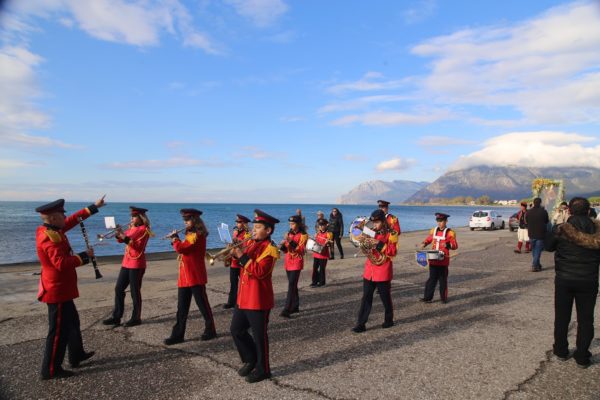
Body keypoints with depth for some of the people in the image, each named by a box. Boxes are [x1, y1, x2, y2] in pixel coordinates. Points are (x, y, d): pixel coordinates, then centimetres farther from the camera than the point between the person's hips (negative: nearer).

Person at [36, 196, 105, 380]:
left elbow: (74, 219, 15)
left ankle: (77, 355, 36)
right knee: (59, 329, 0)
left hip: (61, 289, 11)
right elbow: (62, 263, -32)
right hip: (58, 290, -11)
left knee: (72, 321, 22)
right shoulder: (50, 237, -25)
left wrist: (94, 207, 17)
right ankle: (51, 369, 12)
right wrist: (85, 256, -22)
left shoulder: (51, 230, 5)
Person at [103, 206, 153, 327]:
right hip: (126, 262, 8)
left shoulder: (144, 229, -9)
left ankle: (136, 318, 9)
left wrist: (126, 238, -25)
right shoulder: (132, 228, 14)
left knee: (135, 291, -1)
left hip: (137, 264, -8)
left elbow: (139, 247, -18)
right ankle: (116, 317, 17)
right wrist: (118, 234, -7)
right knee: (118, 289, 9)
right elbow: (121, 240, 12)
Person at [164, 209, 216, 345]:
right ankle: (178, 334, 14)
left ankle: (210, 331, 17)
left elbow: (181, 248, -21)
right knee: (182, 308, 9)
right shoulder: (190, 235, 16)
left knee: (202, 305, 3)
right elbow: (183, 248, 20)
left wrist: (174, 239, -4)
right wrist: (176, 240, 6)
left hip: (196, 277, -9)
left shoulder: (198, 235, -14)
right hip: (184, 277, 9)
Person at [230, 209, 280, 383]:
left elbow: (259, 271, -25)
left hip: (258, 300, -9)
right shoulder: (251, 244, 11)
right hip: (243, 297, 9)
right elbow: (245, 265, 14)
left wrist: (242, 256, -26)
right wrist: (236, 254, -4)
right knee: (236, 330, 15)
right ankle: (250, 360, 33)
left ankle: (262, 369, 21)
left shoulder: (269, 248, -15)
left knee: (259, 335, 4)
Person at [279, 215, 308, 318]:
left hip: (297, 263, -7)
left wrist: (291, 242, -26)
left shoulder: (303, 235, -8)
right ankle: (295, 306, 23)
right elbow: (286, 250, 14)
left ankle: (287, 310, -17)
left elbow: (301, 250, -17)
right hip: (288, 262, 7)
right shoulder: (289, 234, 11)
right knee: (293, 285, 13)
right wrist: (282, 246, -8)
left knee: (291, 286, -13)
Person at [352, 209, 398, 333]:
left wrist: (379, 243, -24)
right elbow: (365, 247, 18)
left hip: (383, 272, -5)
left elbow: (393, 251, -16)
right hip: (369, 271, 5)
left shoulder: (391, 234, -6)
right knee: (366, 298, 3)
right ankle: (361, 324, 5)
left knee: (385, 298, 10)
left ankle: (389, 320, 29)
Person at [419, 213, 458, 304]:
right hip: (433, 259, 4)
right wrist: (424, 244, 0)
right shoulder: (433, 231, 8)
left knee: (443, 279, 6)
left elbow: (455, 246, -7)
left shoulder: (450, 233, -5)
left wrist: (447, 245, -26)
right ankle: (428, 297, 11)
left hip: (443, 260, -4)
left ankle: (443, 298, 17)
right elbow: (428, 239, 21)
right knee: (432, 278, 7)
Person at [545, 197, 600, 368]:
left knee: (562, 316, 14)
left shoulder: (561, 229, -12)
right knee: (585, 319, 12)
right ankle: (582, 357, 18)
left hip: (564, 279, -1)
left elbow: (548, 246, 2)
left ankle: (561, 350, 26)